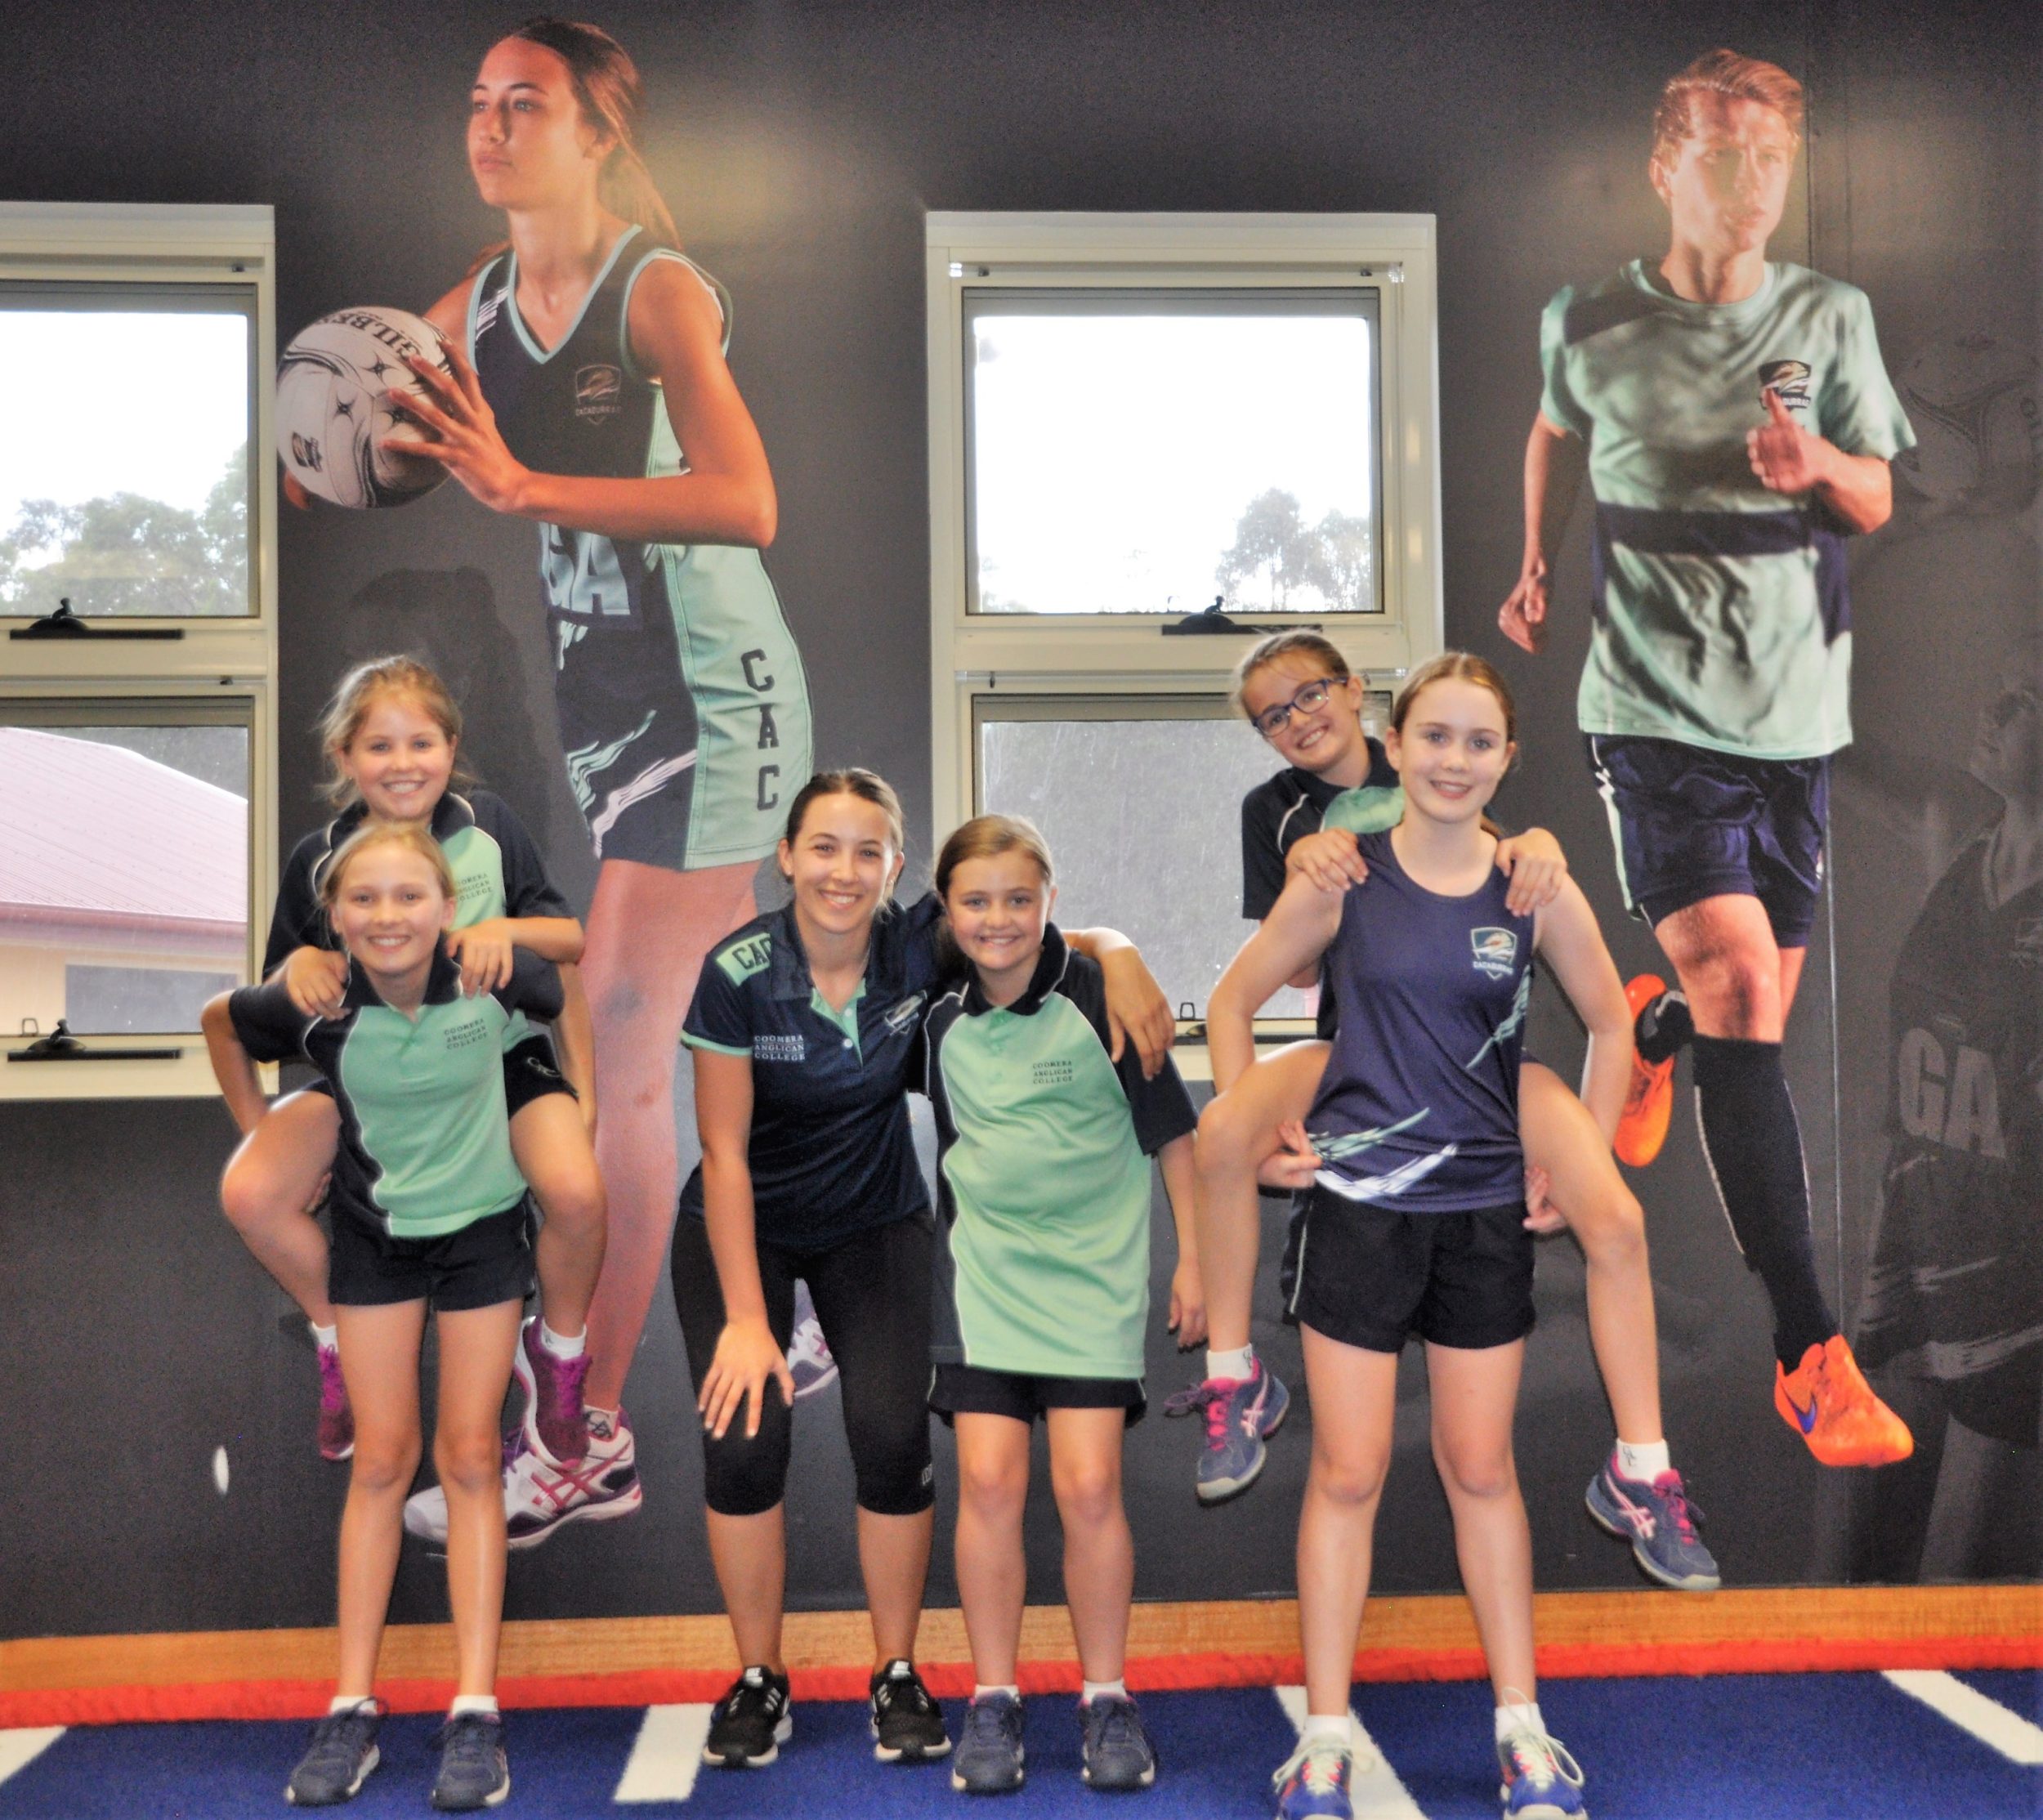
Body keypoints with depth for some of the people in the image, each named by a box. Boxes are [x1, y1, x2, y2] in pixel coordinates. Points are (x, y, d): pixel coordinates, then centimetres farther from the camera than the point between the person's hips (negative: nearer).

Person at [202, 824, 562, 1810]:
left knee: (469, 1457, 2)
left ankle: (475, 1710, 6)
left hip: (483, 1228, -1)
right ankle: (352, 1705, 12)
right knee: (380, 1459, 3)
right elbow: (220, 1021, 4)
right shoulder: (314, 1006, -18)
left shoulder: (492, 980, -23)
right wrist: (260, 1135, 2)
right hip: (375, 1234, 1)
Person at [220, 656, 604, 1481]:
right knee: (250, 1193, -20)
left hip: (496, 1051, -2)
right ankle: (342, 1340, 10)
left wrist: (507, 927, -22)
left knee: (576, 1190, -29)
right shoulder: (318, 858, -3)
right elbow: (274, 993, 4)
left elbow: (570, 940, -1)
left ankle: (558, 1354, 3)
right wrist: (300, 966, -20)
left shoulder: (487, 825, -6)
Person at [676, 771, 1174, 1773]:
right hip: (742, 1228, -1)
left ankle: (897, 1677, 9)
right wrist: (746, 1319, -20)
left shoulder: (919, 940, -18)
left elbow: (1041, 934, -4)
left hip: (876, 1224, 1)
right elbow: (724, 1152, -19)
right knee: (743, 1441, -12)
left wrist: (1117, 954, -28)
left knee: (894, 1436, -12)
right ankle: (758, 1681, 10)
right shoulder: (739, 971, -23)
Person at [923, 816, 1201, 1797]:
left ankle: (1106, 1699, 14)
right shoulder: (940, 1017, 1)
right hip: (985, 1271, 3)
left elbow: (1170, 1130, -3)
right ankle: (992, 1701, 11)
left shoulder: (1097, 995, -9)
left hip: (1093, 1271, -2)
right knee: (988, 1479, -4)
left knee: (1088, 1486, -5)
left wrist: (1193, 1258, -2)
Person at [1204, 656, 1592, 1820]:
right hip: (1360, 1207, -1)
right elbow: (1234, 1005, 5)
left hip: (1488, 1211, 1)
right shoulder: (1343, 880, -5)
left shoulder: (1536, 891, -2)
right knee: (1348, 1474, 3)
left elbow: (1610, 1025, 12)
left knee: (1482, 1468, 11)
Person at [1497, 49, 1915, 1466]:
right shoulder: (1591, 324, 1)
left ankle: (1648, 1029, 52)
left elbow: (1878, 505, 5)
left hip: (1795, 710, 3)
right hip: (1655, 711, -3)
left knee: (1758, 1002, 11)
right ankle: (1811, 1356, -12)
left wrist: (1817, 466, -15)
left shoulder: (1829, 319, 3)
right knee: (1741, 993, -17)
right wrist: (1536, 566, 14)